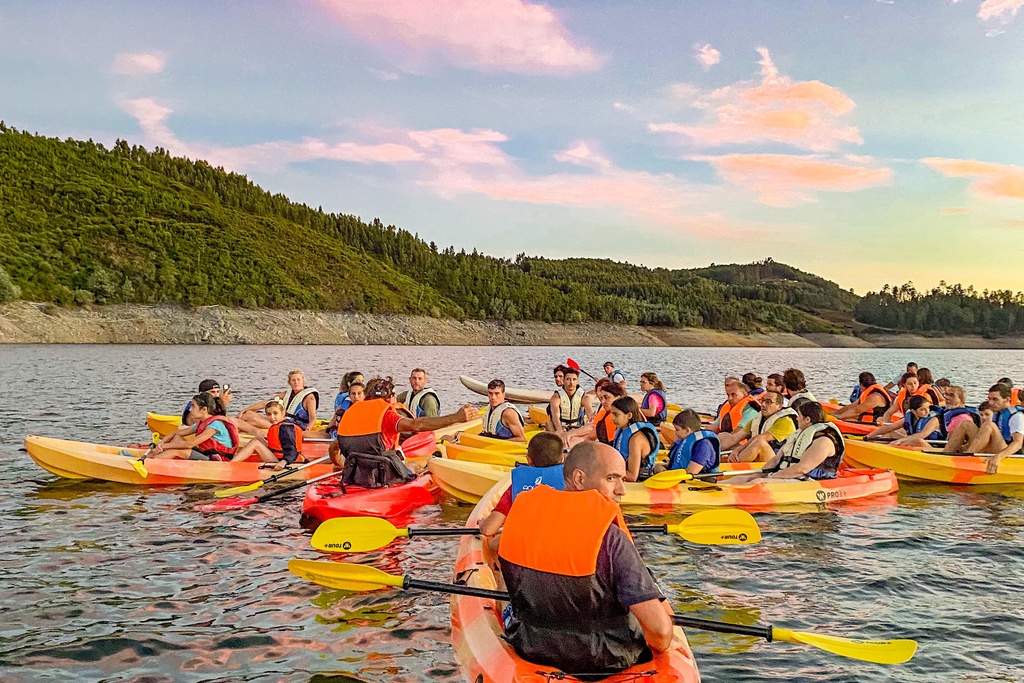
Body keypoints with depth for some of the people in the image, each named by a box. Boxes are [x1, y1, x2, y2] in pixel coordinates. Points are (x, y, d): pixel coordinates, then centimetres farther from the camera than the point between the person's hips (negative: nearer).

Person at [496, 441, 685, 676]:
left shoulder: (522, 512, -11)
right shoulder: (610, 539, -26)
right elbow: (659, 628, -28)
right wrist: (661, 646, -3)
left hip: (529, 651, 4)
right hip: (602, 664, -4)